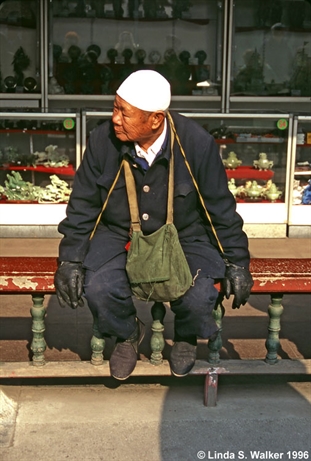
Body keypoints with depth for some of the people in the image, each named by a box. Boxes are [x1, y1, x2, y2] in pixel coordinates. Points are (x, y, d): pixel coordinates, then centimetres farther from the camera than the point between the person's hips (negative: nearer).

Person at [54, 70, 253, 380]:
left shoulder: (197, 143, -17)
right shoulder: (102, 140, -13)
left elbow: (221, 207, -5)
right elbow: (82, 204, -2)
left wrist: (236, 262, -2)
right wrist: (70, 258, -7)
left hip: (184, 236, -1)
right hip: (118, 235, 1)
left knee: (198, 299, -25)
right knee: (97, 289, -26)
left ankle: (185, 337, 16)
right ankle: (127, 334, 12)